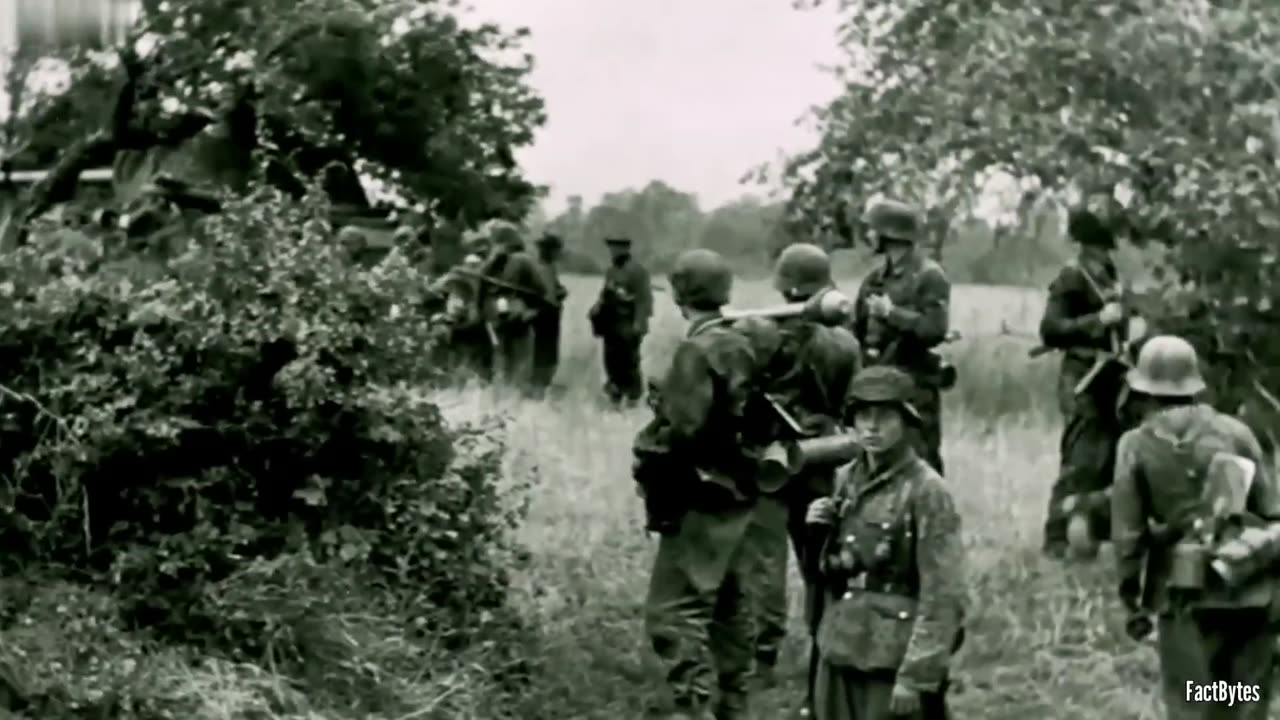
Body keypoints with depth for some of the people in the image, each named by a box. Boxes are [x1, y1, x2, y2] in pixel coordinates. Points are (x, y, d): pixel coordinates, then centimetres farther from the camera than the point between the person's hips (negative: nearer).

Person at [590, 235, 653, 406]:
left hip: (628, 325, -8)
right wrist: (597, 308, 4)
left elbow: (645, 298, -15)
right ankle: (615, 392, 21)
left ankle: (634, 394, 10)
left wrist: (639, 322, -21)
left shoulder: (637, 271, -12)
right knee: (611, 359, 10)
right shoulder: (611, 270, 14)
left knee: (629, 360, -2)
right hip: (611, 323, 8)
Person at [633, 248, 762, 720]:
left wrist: (649, 448, -7)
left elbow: (684, 430, -23)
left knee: (675, 613, -9)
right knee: (730, 609, 16)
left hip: (700, 501, -9)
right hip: (738, 497, 9)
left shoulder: (696, 351, -17)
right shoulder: (741, 346, 9)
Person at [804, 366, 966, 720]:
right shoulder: (845, 479, 9)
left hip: (893, 661, -6)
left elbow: (943, 596, -14)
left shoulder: (927, 491, -11)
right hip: (838, 653, 6)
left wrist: (916, 676, -18)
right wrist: (820, 532, 0)